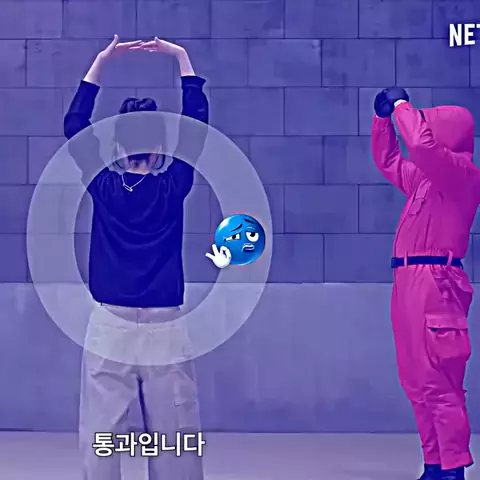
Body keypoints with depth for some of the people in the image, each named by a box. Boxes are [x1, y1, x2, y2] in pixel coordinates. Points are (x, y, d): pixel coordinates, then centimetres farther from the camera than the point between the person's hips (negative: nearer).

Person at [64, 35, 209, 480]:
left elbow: (74, 124, 10)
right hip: (164, 319, 0)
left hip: (109, 318, 0)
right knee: (171, 426, 5)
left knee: (102, 426, 1)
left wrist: (101, 61, 12)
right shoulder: (173, 186, -3)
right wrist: (181, 58, 8)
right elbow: (196, 122, 4)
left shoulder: (102, 185, -1)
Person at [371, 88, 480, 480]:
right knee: (418, 383, 9)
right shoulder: (424, 177, 20)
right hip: (409, 282, 9)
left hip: (435, 283, -9)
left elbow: (421, 145, -23)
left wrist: (403, 105, -8)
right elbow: (388, 160, 35)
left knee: (439, 382, -11)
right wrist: (383, 116, 23)